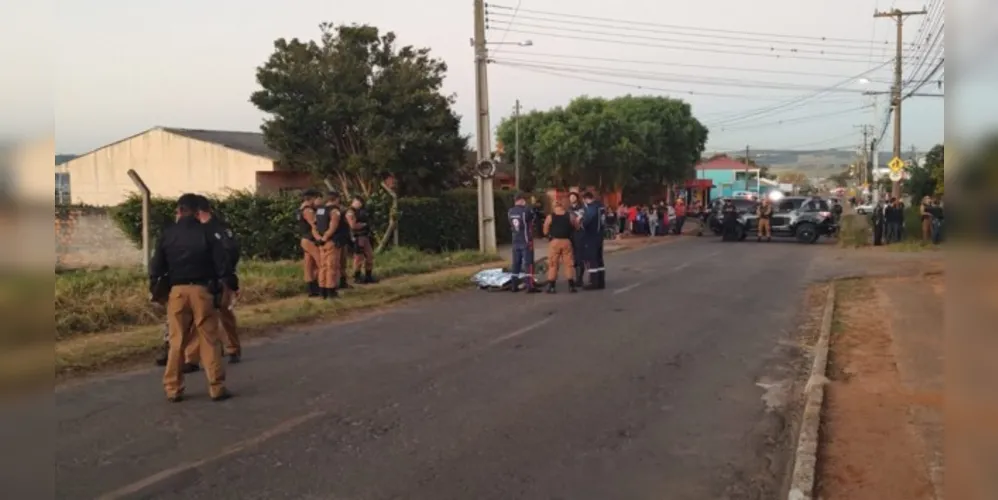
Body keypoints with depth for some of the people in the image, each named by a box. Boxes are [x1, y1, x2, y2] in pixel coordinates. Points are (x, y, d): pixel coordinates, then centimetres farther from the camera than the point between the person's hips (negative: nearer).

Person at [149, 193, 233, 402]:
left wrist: (154, 286, 18)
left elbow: (157, 265, 6)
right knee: (209, 340, 3)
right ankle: (217, 388, 3)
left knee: (177, 341, 10)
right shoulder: (207, 233, -2)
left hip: (177, 291, 2)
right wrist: (229, 284, 6)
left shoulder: (167, 234, 4)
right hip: (202, 290, -2)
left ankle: (173, 389, 13)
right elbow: (221, 262, -4)